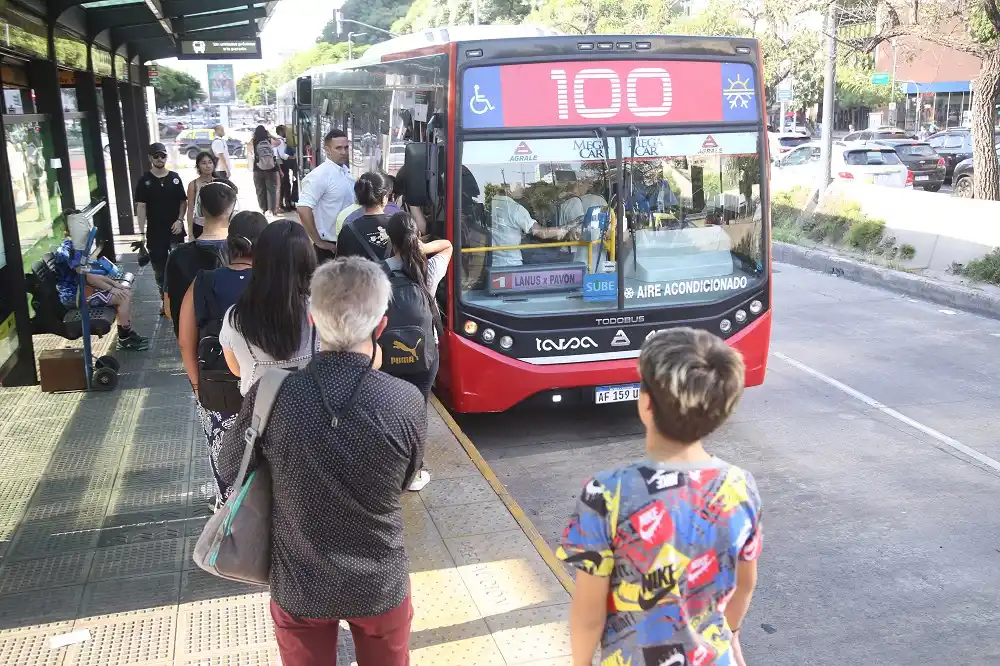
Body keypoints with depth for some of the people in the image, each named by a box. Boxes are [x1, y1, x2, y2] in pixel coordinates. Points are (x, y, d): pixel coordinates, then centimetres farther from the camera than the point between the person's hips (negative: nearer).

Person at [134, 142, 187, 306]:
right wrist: (142, 232, -11)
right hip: (155, 233, -1)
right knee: (159, 270, 7)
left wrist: (180, 220, -7)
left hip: (175, 231, 1)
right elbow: (141, 207, -5)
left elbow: (183, 202, 8)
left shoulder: (174, 178, 3)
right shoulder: (144, 181, -3)